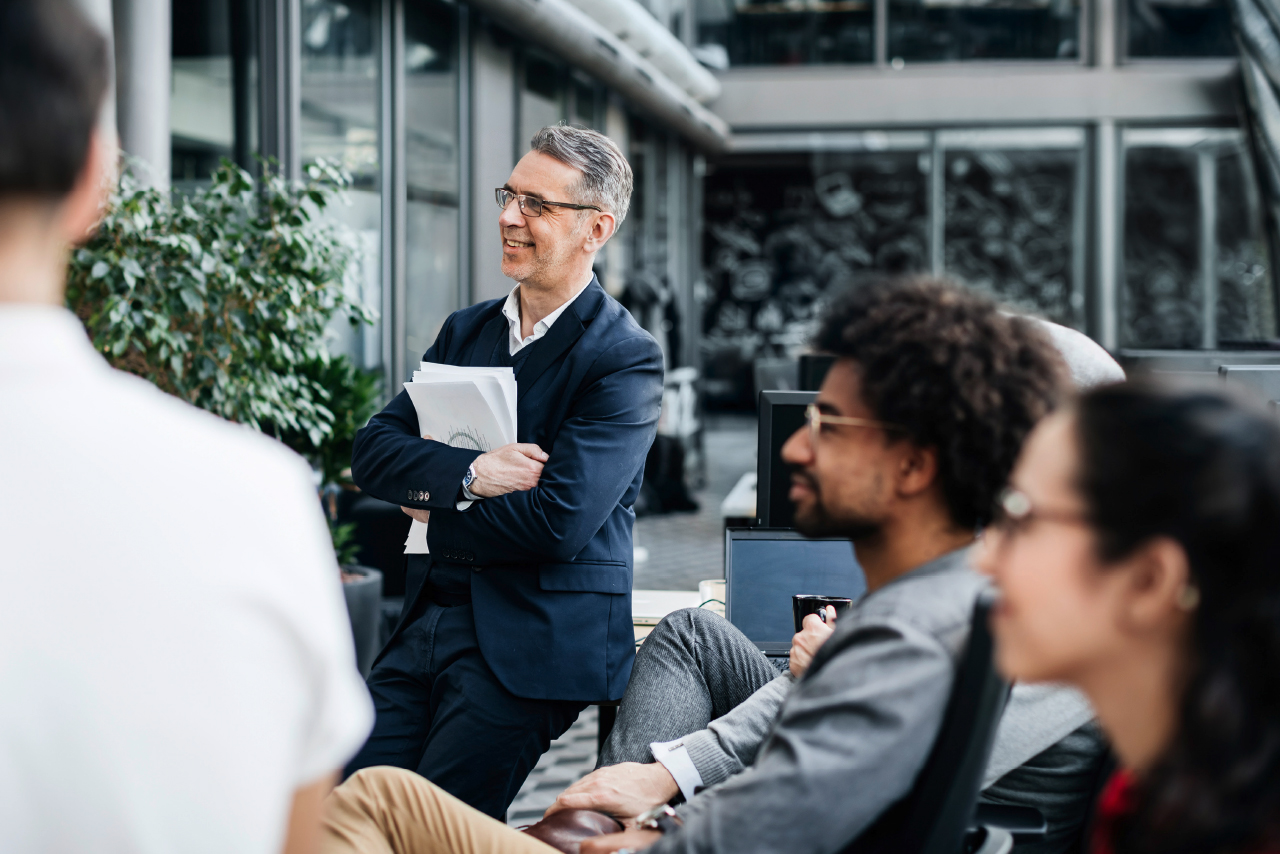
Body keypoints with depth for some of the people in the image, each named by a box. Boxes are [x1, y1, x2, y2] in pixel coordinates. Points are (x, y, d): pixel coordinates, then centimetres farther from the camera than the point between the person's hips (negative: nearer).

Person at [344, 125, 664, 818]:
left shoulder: (625, 359, -9)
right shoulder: (464, 331, 14)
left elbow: (559, 521, -19)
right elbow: (371, 451, 4)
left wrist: (433, 514, -5)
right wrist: (468, 474, -15)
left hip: (532, 644, -6)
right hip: (430, 619, 6)